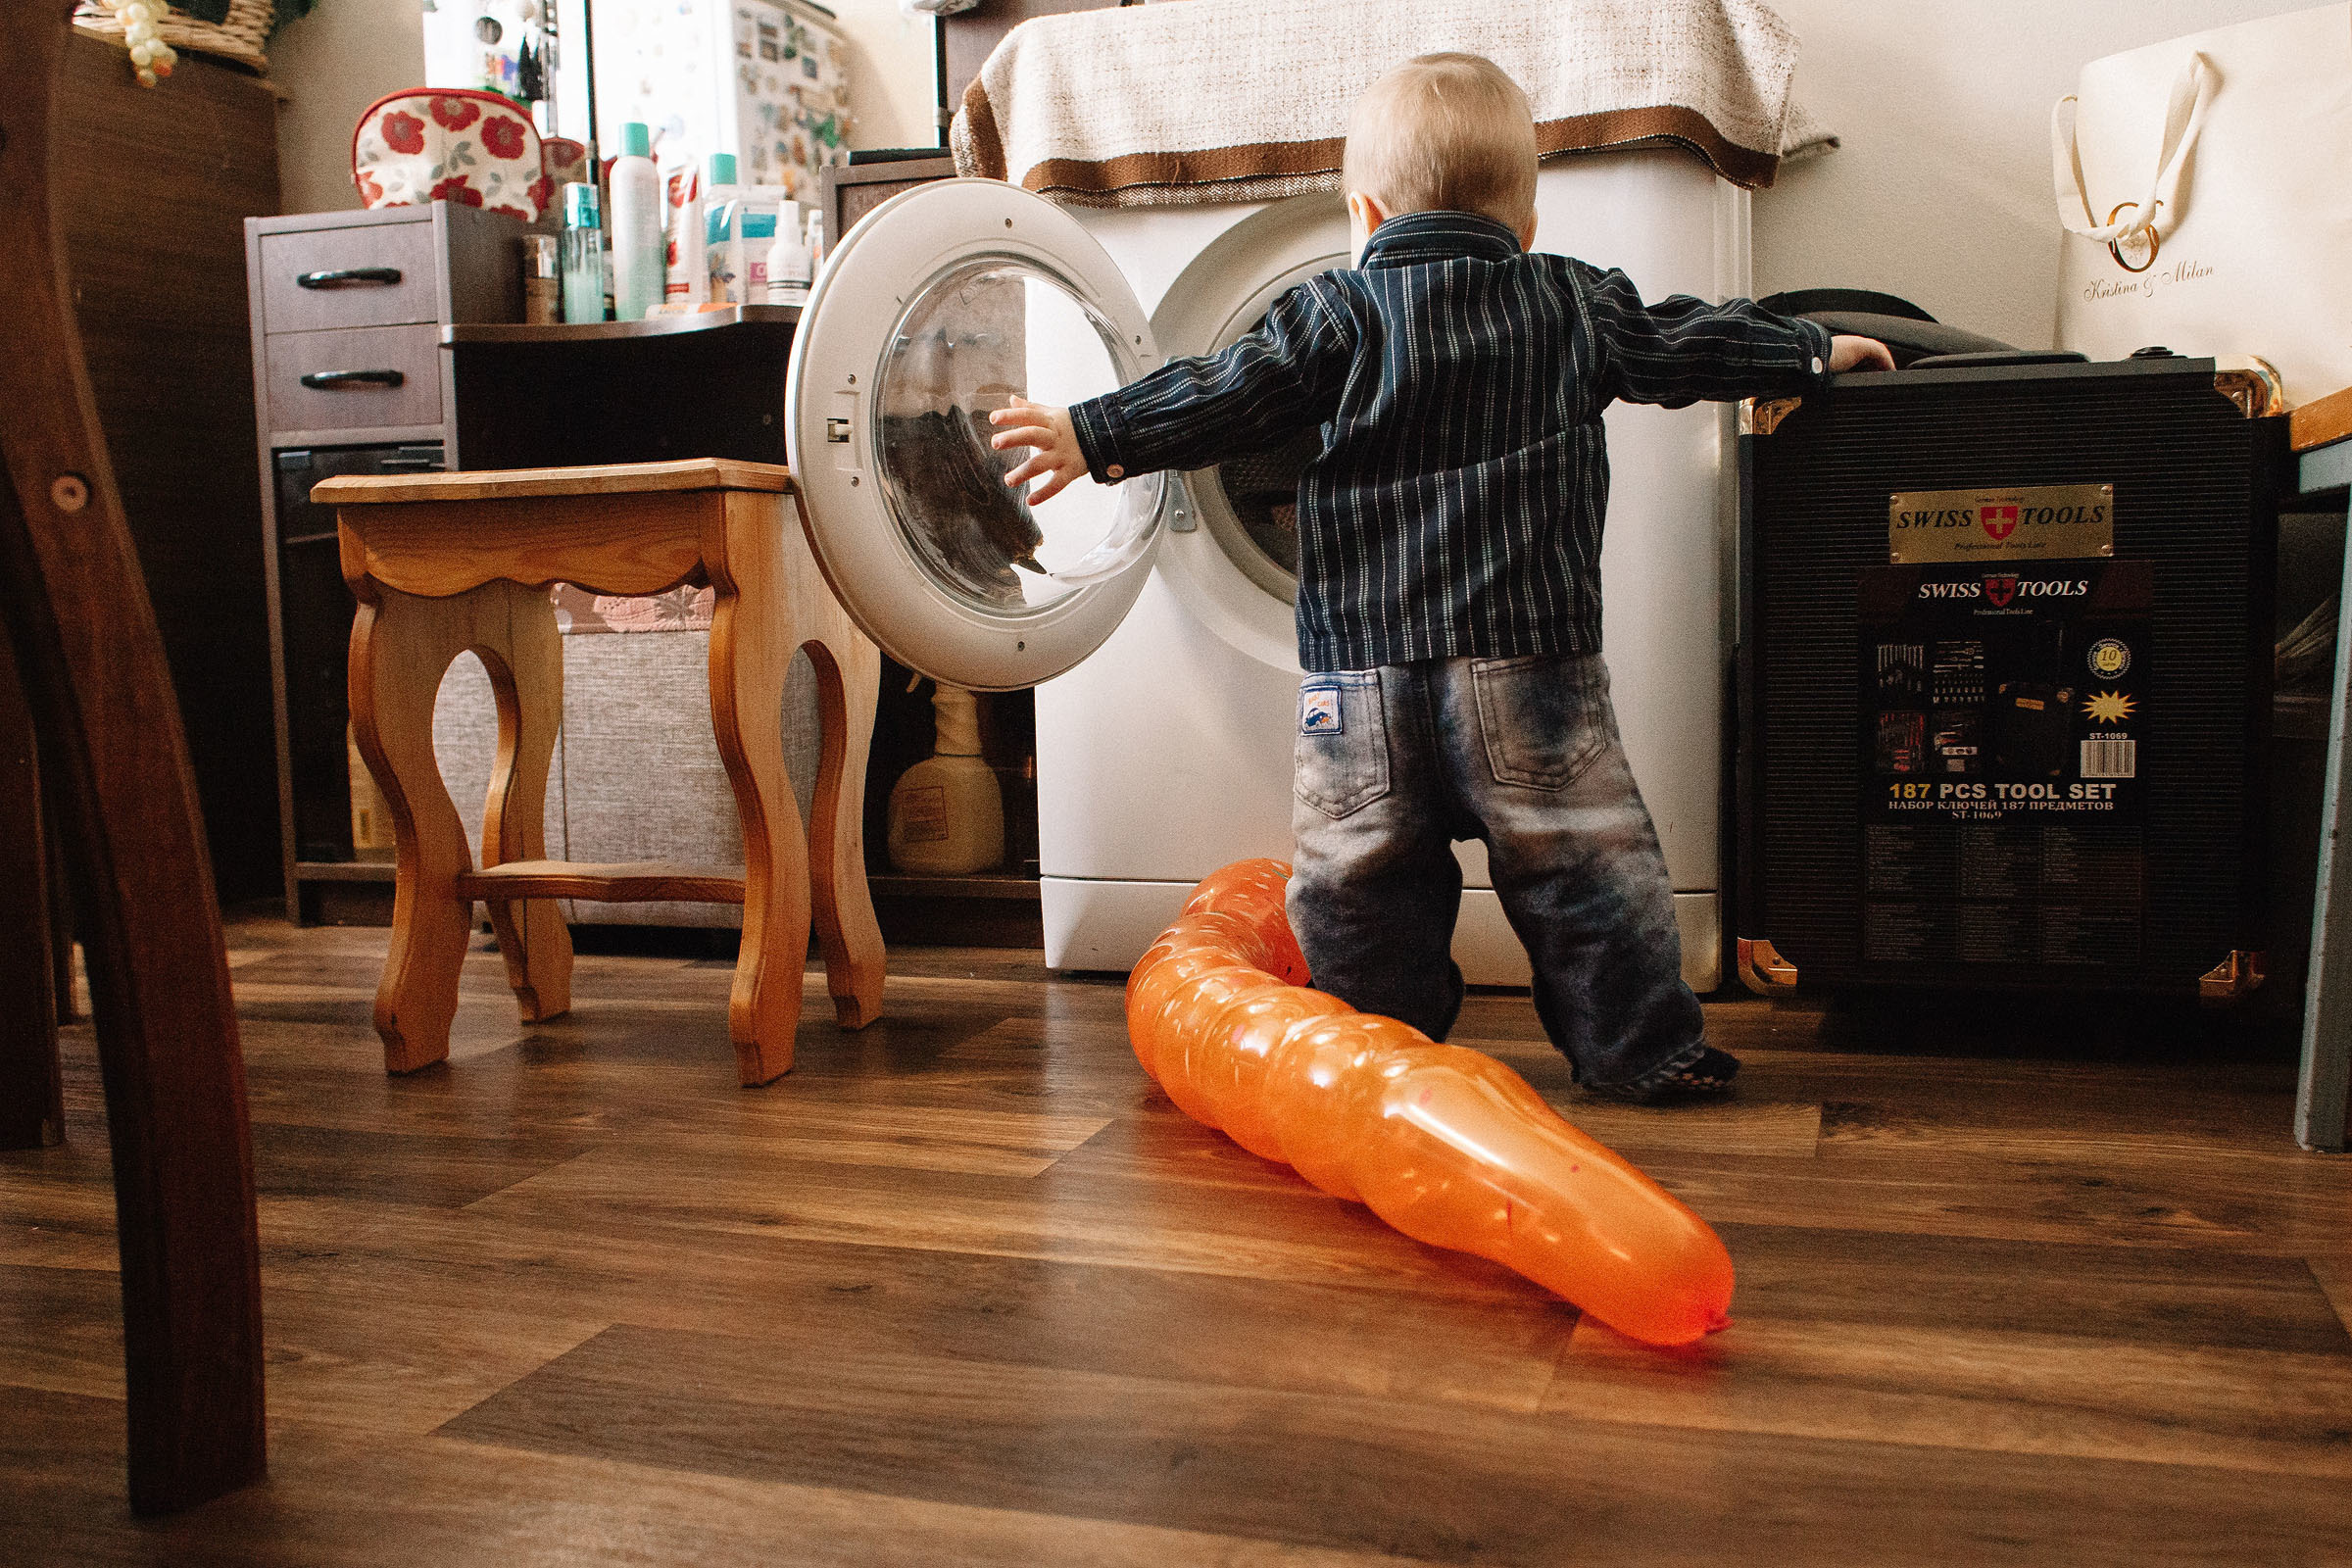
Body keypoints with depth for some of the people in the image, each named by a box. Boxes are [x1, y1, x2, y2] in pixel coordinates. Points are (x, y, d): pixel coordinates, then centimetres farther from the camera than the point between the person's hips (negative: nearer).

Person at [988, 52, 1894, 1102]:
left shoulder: (1335, 313, 3)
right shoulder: (1576, 305, 11)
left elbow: (1222, 399, -4)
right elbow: (1686, 345, 22)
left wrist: (1094, 437, 1)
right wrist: (1812, 351, 38)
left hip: (1361, 661, -1)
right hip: (1526, 652, 1)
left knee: (1359, 877, 11)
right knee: (1580, 861, 9)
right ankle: (1640, 1048, 17)